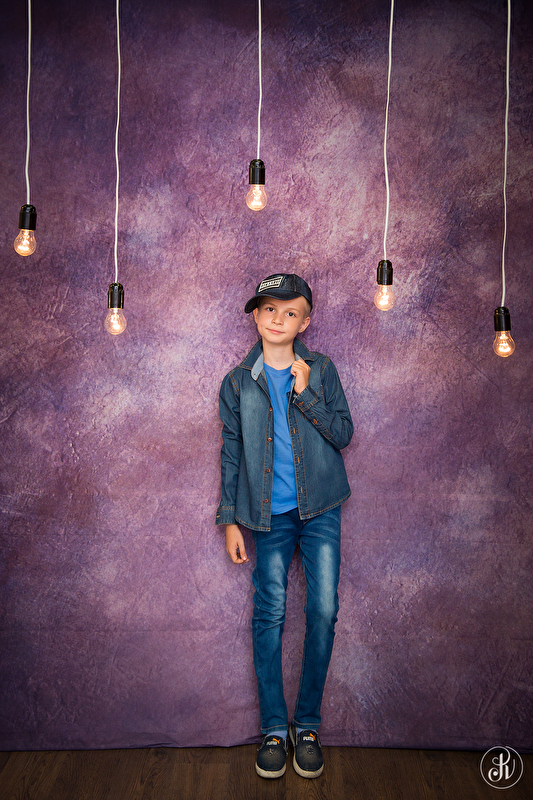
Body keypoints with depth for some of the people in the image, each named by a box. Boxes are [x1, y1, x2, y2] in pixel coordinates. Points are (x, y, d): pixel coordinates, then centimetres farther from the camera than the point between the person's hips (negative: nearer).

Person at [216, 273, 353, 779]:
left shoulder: (321, 370, 1)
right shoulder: (238, 382, 2)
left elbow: (343, 434, -3)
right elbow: (231, 453, 5)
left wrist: (305, 394, -16)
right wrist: (229, 519, 3)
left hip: (320, 509, 0)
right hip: (270, 514, 0)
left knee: (323, 611, 0)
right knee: (269, 614, 2)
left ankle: (307, 724, 18)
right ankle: (274, 728, 18)